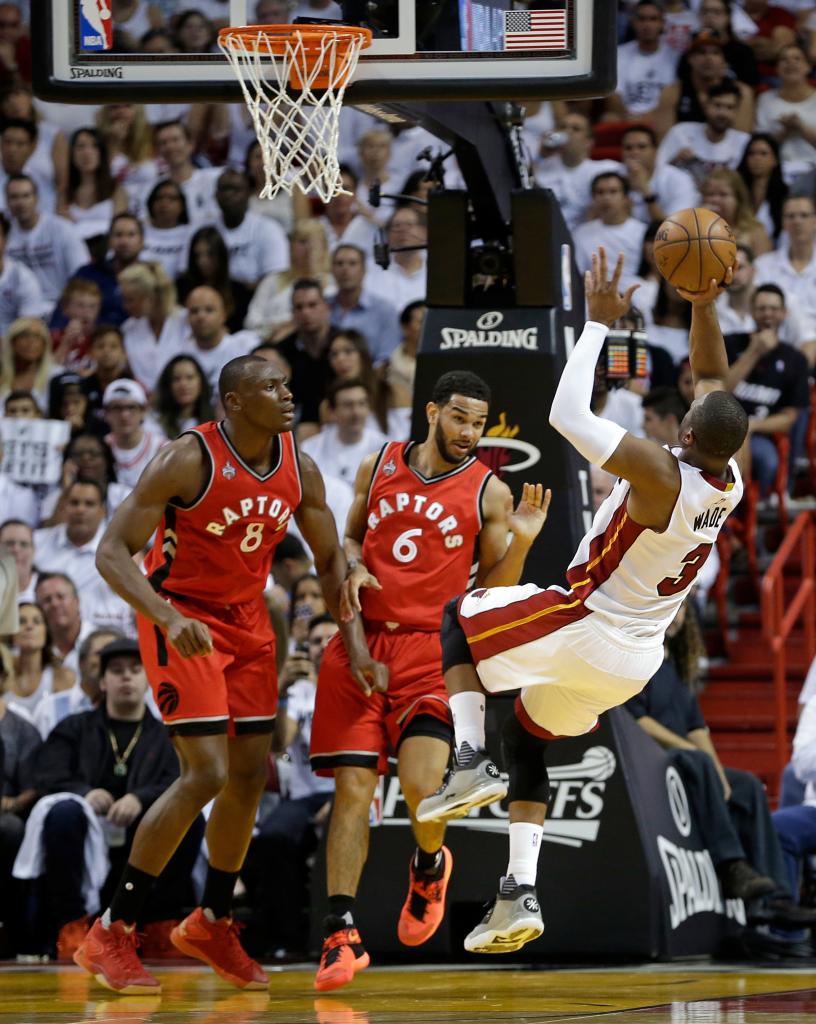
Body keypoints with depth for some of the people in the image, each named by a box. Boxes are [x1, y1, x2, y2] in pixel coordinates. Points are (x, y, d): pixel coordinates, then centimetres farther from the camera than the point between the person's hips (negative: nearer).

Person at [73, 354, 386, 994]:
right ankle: (112, 935, -8)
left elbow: (330, 561, 10)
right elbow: (113, 552, -23)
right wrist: (168, 617, -37)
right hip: (184, 618, -7)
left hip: (248, 622, 7)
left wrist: (357, 645, 0)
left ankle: (211, 924, 29)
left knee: (251, 775, 9)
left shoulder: (299, 471, -3)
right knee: (207, 773, -16)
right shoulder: (189, 461, -22)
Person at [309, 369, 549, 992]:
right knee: (352, 789, -5)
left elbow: (493, 593, 5)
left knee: (421, 787, -19)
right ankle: (342, 934, -1)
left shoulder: (489, 492, 3)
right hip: (361, 642, 2)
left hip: (432, 649, -2)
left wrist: (520, 543, -12)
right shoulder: (378, 467, 10)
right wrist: (354, 569, 2)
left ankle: (430, 866, 16)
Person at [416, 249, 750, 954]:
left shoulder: (662, 476, -28)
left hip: (588, 632, -7)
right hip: (638, 659, 7)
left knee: (460, 619, 14)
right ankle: (521, 894, 14)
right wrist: (704, 307, -1)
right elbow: (713, 377, 9)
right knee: (527, 739, 24)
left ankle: (471, 762, -1)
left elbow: (569, 416, -29)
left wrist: (599, 321, -23)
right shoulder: (728, 484, -6)